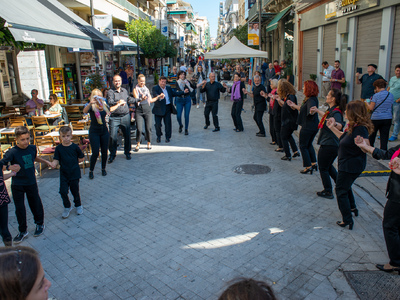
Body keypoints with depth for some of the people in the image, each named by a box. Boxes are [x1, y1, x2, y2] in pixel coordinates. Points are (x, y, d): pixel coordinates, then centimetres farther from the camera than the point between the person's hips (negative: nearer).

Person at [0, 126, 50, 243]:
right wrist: (10, 168, -39)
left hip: (31, 182, 3)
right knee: (19, 208, 7)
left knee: (35, 204, 14)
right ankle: (23, 231, 25)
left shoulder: (32, 148, -3)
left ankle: (40, 224, 37)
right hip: (17, 185, -3)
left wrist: (47, 162, 20)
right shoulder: (12, 152, -18)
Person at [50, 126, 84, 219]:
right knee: (63, 191, -2)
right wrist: (53, 164, -24)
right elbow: (56, 159, -5)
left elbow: (81, 158, 5)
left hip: (74, 173, -1)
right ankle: (67, 207, 20)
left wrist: (74, 162, -3)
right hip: (63, 174, 1)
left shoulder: (75, 147, -5)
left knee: (75, 191, 9)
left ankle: (78, 205, 33)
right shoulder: (59, 148, -1)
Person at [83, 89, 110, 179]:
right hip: (94, 132, -4)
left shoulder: (104, 105, 4)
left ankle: (103, 169, 26)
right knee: (95, 153, -7)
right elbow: (85, 111, -32)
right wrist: (90, 103, -49)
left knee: (104, 151, 9)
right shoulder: (91, 106, -10)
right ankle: (91, 171, 10)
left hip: (104, 131, 4)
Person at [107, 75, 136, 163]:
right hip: (114, 118, -4)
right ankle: (112, 155, 11)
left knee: (127, 135, 11)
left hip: (125, 116, 4)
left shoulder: (125, 90, 13)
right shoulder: (110, 92, -4)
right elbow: (110, 102, -17)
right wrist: (118, 103, -31)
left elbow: (130, 100, 13)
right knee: (113, 137, -4)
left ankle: (127, 152, 28)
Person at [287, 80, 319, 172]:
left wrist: (312, 111, -66)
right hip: (314, 126, 10)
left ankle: (308, 167, 9)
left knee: (303, 146, 4)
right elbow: (303, 109, 21)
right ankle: (314, 163, 29)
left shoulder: (311, 100, -22)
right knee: (309, 144, 24)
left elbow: (311, 107, -45)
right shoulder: (312, 99, 8)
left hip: (307, 127, -10)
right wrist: (294, 106, 28)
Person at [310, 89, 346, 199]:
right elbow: (326, 116, 31)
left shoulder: (336, 113, -22)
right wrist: (317, 111, 42)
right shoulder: (332, 110, 6)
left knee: (323, 168, 6)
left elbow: (340, 126, -41)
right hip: (334, 145, 10)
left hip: (328, 146, -10)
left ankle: (328, 192, 17)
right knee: (328, 166, 25)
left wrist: (334, 124, -62)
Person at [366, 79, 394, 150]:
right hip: (388, 118, 3)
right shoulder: (391, 95, 3)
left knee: (372, 134, 15)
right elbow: (390, 106, 14)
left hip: (376, 118, -3)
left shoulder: (376, 96, -12)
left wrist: (367, 103, 10)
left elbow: (371, 108, -11)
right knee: (384, 136, 6)